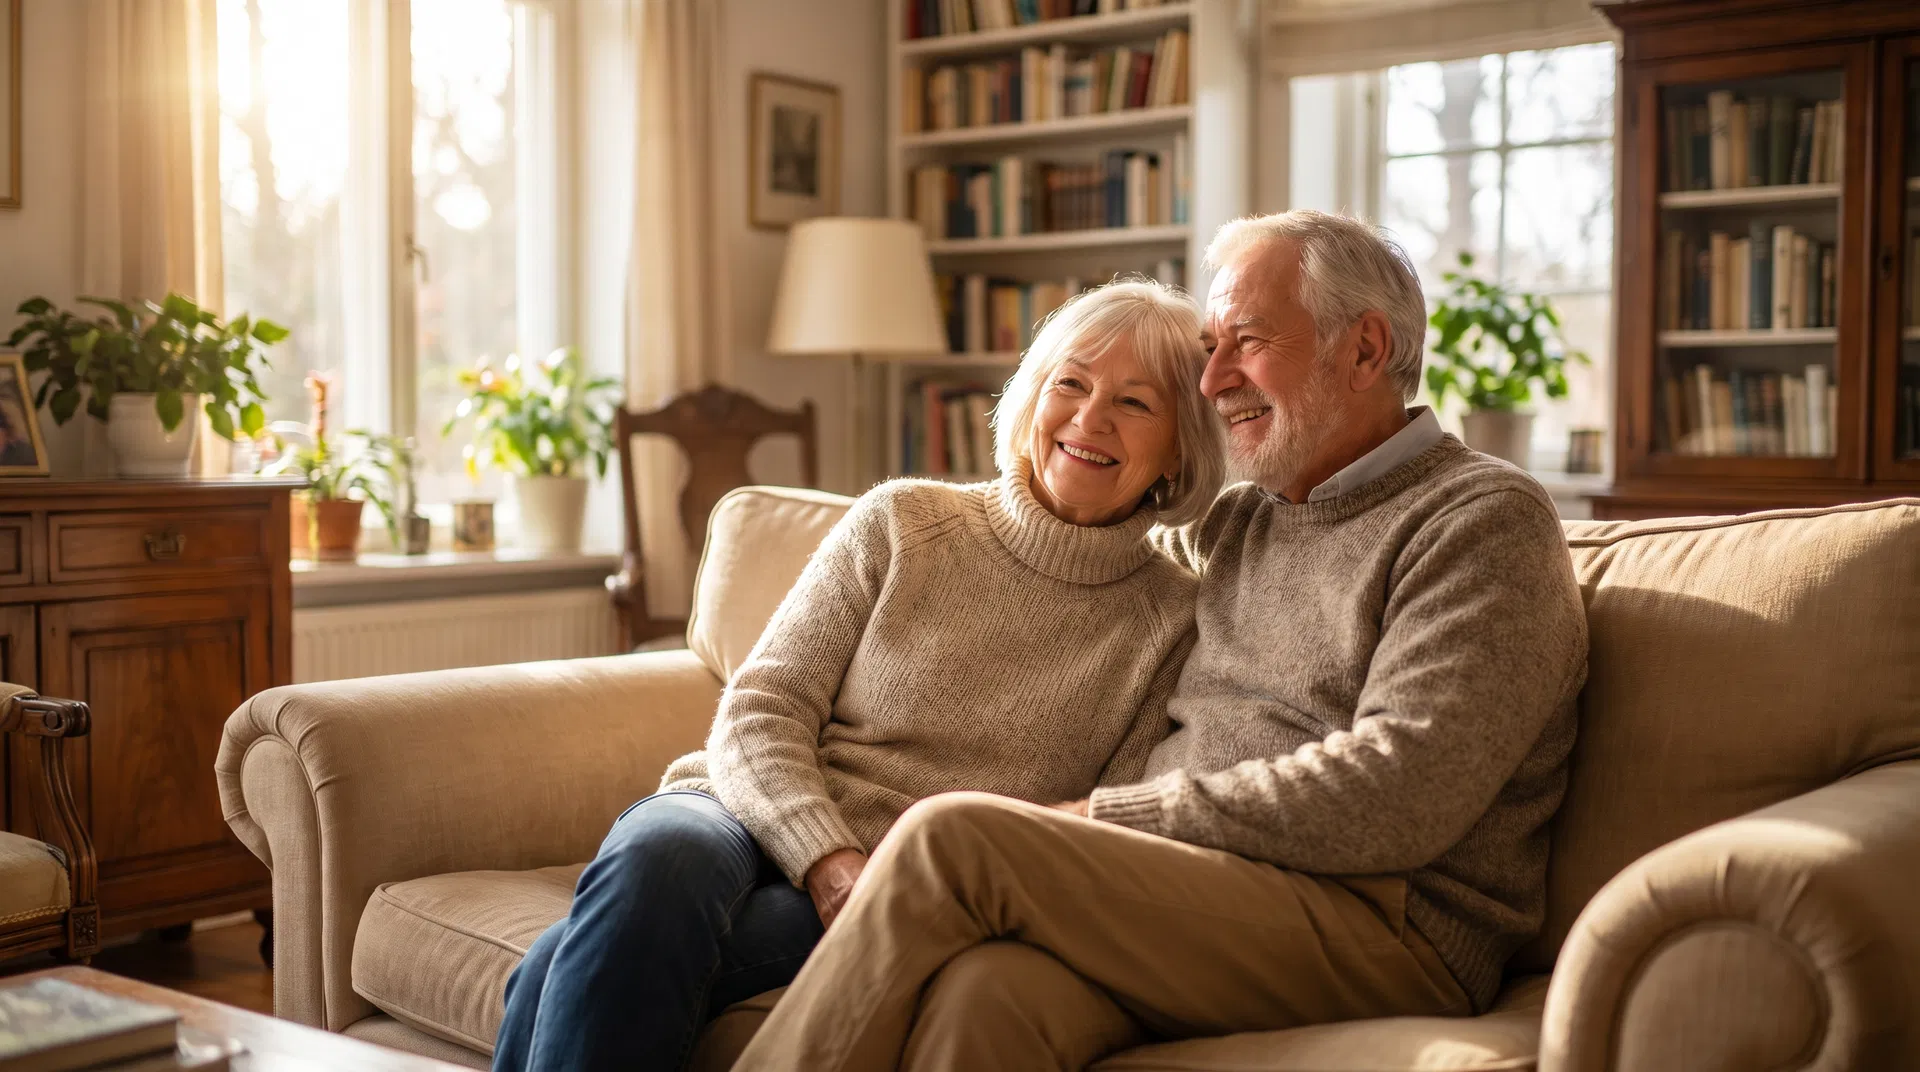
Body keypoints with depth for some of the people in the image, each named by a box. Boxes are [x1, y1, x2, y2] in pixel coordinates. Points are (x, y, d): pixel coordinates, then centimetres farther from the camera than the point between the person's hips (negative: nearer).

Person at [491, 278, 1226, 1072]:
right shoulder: (901, 524, 7)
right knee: (658, 856, -36)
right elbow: (758, 713, 2)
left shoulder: (1173, 623, 5)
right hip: (759, 822, 2)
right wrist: (830, 862, -16)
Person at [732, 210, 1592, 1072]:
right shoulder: (1238, 524, 23)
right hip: (1191, 897, 6)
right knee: (984, 991, -31)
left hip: (1380, 935, -5)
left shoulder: (1486, 521, 0)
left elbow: (1393, 801, -14)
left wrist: (1105, 817, -12)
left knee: (953, 838, -25)